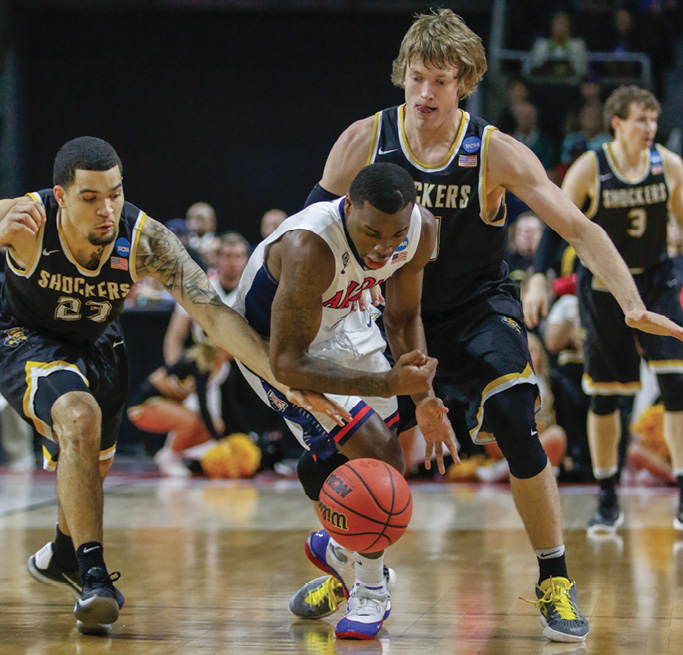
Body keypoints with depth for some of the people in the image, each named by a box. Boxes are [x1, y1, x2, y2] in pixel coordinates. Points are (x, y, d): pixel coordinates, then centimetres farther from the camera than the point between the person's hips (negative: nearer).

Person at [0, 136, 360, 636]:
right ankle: (93, 577, -25)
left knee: (92, 467, 22)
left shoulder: (145, 240, -31)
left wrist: (288, 381, -43)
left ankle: (62, 556, 55)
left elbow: (217, 316, -32)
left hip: (98, 346, 4)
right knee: (80, 418, -33)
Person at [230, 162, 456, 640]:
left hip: (343, 322, 7)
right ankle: (370, 593, 4)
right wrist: (382, 384, -44)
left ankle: (338, 547, 42)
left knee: (387, 457, 13)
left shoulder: (422, 230, -22)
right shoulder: (309, 249, -42)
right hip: (271, 342, -7)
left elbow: (403, 316, -3)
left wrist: (423, 398, -14)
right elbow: (287, 363, -37)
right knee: (376, 456, -17)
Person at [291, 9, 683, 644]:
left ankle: (555, 582, -6)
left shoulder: (495, 153, -18)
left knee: (515, 427, -22)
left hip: (478, 307, -2)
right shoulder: (364, 141, -13)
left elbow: (579, 228, -22)